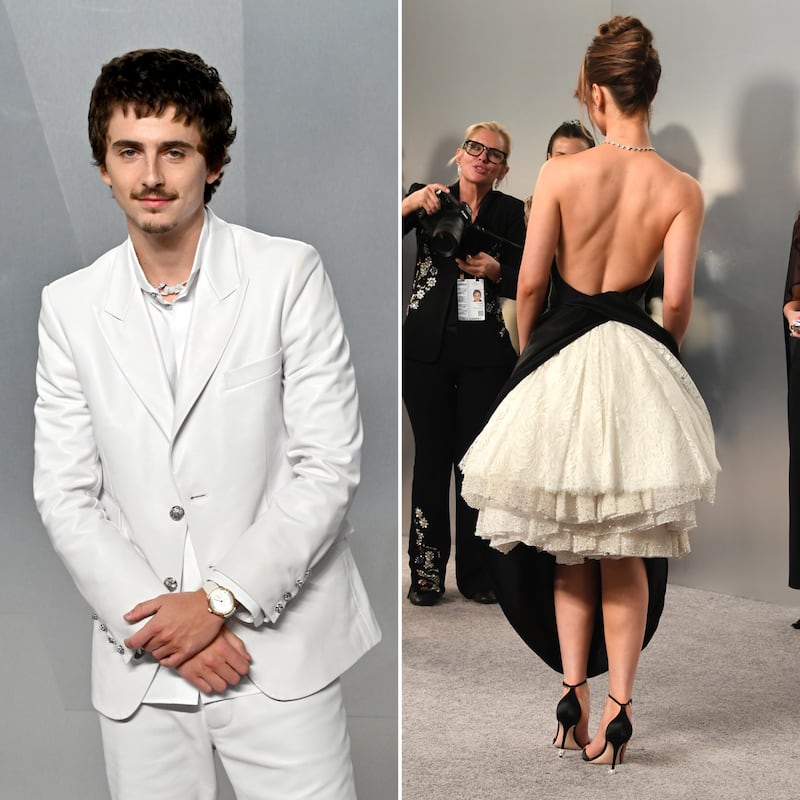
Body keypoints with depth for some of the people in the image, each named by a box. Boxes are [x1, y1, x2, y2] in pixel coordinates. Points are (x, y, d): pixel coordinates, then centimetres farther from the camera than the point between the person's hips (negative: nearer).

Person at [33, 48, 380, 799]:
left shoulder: (288, 274, -4)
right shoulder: (69, 306, 4)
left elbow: (329, 465, -7)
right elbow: (64, 493, 2)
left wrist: (220, 599, -13)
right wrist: (159, 624, -9)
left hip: (277, 647, -2)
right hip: (139, 659, 3)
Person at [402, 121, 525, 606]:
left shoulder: (509, 211, 8)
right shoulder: (428, 200, 7)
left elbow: (523, 283, 3)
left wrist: (494, 270, -16)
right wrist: (411, 203, -20)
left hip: (484, 352, 1)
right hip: (427, 348, 0)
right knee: (432, 457, 2)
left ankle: (477, 573, 10)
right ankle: (427, 571, 9)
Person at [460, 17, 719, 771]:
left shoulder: (561, 172, -9)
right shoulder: (682, 190, -5)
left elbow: (530, 282, -7)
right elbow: (677, 300, -7)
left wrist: (530, 350, 11)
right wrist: (660, 358, 12)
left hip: (560, 359, -1)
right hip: (638, 369, 1)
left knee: (565, 544, 16)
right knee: (627, 552, 12)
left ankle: (573, 688, 8)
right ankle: (616, 705, 5)